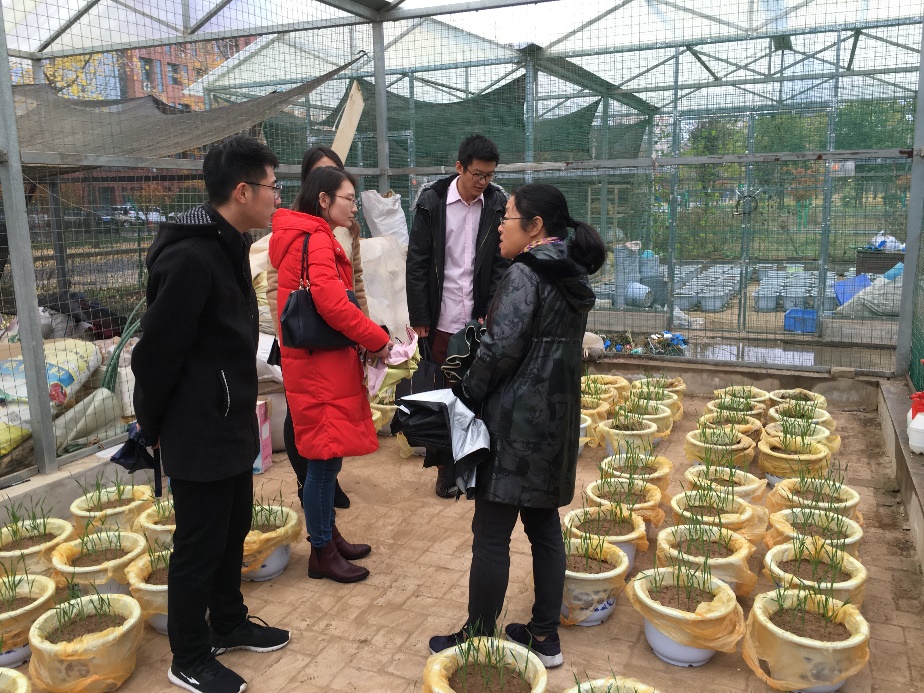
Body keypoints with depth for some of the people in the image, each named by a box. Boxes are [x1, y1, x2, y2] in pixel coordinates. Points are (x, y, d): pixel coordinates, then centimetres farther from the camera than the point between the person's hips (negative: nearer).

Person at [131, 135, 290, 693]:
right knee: (199, 544, 6)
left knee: (233, 528, 21)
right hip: (198, 433, -9)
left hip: (230, 423, 9)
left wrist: (240, 406, 16)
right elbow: (157, 352, -21)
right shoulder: (191, 258, -25)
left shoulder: (229, 246, 8)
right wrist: (154, 426, -7)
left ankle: (228, 623, 41)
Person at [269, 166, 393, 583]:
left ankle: (328, 536, 31)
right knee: (325, 458, 0)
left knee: (325, 458, 18)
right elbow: (332, 303, -25)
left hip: (321, 362, 10)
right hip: (320, 366, -10)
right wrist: (378, 339, -14)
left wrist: (364, 338, 6)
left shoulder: (304, 237, 17)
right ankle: (322, 553, 14)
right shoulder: (316, 240, -15)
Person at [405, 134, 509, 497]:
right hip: (442, 318, -1)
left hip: (481, 318, 1)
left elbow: (501, 263, 3)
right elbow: (417, 263, -2)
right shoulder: (432, 200, -3)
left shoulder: (498, 203, 2)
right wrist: (418, 317, -5)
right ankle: (446, 468, 20)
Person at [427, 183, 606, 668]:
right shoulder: (571, 278, 12)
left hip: (516, 420, -9)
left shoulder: (524, 274, -14)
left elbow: (501, 348, -20)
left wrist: (465, 394, -6)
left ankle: (479, 638, 14)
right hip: (556, 416, 9)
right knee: (544, 526, 14)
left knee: (491, 533, 2)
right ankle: (544, 637, 24)